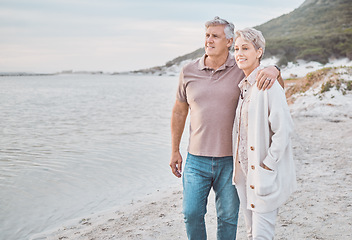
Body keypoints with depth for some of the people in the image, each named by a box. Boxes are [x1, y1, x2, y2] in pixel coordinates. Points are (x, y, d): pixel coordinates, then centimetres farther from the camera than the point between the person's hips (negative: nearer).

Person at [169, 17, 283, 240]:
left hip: (230, 159, -1)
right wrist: (175, 151, 11)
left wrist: (273, 70, -18)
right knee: (192, 213, 5)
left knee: (228, 217, 10)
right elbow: (179, 112, 11)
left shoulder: (241, 69, -3)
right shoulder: (189, 72, 2)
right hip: (197, 160, 1)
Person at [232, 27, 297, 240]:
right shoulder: (243, 86, 10)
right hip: (245, 170, 8)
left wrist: (266, 167, -18)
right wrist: (239, 168, 14)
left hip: (265, 175, -8)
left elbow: (283, 130, -19)